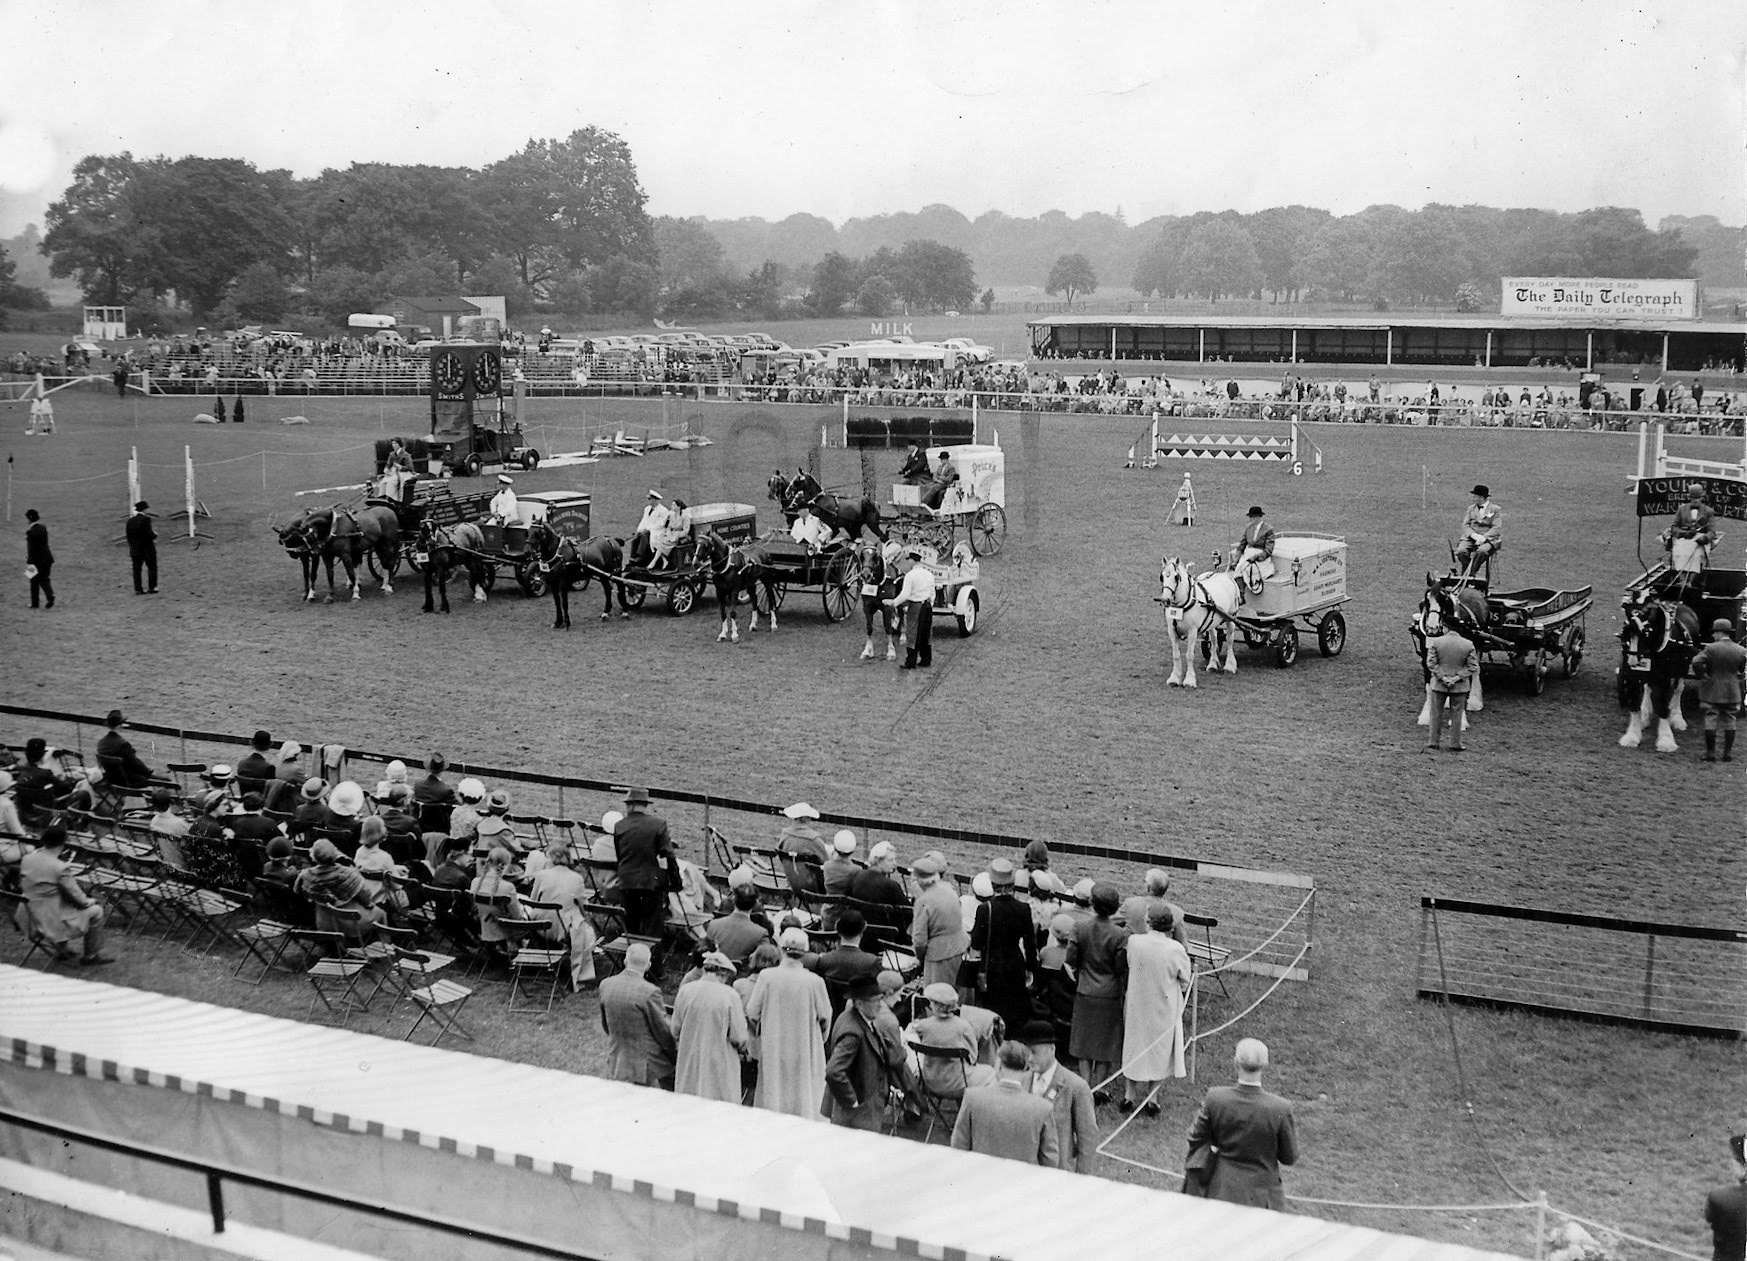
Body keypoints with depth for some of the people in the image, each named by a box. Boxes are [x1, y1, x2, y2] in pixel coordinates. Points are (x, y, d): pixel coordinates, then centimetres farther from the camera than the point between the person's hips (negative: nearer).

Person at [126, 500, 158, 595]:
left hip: (135, 550, 6)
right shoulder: (145, 519, -14)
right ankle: (152, 588, 6)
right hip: (147, 548, -6)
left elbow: (129, 537, 10)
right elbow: (149, 534, -20)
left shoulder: (130, 521, 7)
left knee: (136, 569, 6)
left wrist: (130, 548, 17)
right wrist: (155, 535, 1)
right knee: (152, 567, 7)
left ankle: (138, 589, 5)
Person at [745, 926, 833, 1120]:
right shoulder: (815, 981, -15)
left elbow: (752, 1012, -6)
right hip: (805, 1050, -1)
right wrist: (820, 1037, 15)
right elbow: (825, 1017, -5)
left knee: (773, 1093, 13)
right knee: (806, 1097, 9)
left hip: (773, 1048, 1)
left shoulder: (767, 976, -13)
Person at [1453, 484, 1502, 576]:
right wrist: (1474, 535, -13)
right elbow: (1465, 525, 8)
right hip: (1471, 538, 4)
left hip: (1489, 539, -4)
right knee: (1461, 551, -28)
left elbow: (1497, 528, -5)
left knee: (1482, 551, -37)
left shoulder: (1496, 510, 4)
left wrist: (1484, 538, -19)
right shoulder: (1471, 508, 18)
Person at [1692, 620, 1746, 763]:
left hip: (1712, 692, -3)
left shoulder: (1711, 648, -14)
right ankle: (1728, 753, 12)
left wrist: (1702, 676, -9)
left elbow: (1696, 662, -23)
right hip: (1732, 692, 3)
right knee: (1729, 722, 10)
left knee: (1711, 721, 3)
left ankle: (1710, 753, 4)